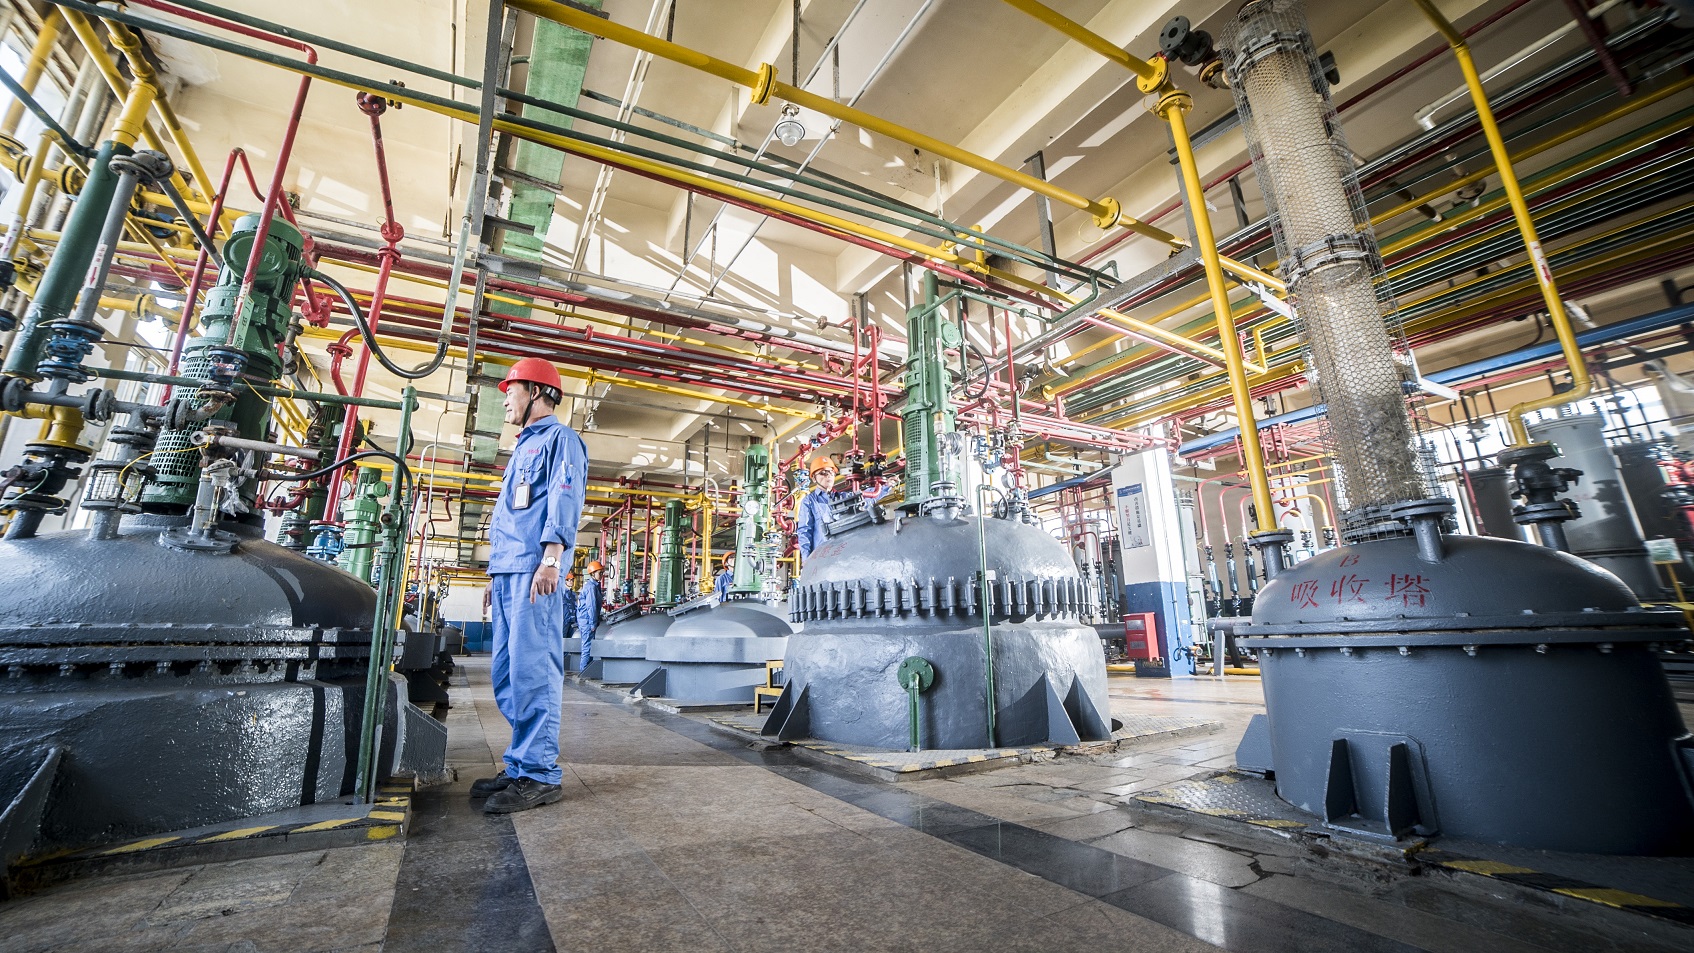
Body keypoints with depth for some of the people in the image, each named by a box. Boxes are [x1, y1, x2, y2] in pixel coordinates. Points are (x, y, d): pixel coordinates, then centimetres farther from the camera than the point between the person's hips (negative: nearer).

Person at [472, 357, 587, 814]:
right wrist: (496, 576, 25)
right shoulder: (523, 446, 30)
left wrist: (551, 558, -23)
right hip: (507, 572, 10)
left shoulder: (559, 438, 2)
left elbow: (564, 499, -12)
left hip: (533, 571, -10)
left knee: (532, 672, -10)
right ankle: (520, 765, 17)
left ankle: (539, 775, -6)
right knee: (508, 677, 9)